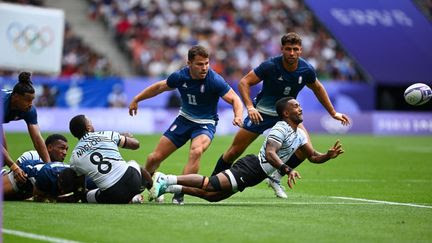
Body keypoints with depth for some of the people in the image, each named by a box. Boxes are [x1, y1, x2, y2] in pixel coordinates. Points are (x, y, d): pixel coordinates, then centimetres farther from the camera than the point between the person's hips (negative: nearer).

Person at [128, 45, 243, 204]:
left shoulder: (214, 80, -22)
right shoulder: (180, 76, -10)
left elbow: (234, 99, -21)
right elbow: (160, 87, 9)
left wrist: (238, 116, -42)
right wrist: (136, 99, 16)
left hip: (205, 124, -4)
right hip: (184, 119, 4)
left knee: (196, 151, -36)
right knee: (154, 158, 1)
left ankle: (179, 193, -29)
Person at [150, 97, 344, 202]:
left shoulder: (299, 134, 17)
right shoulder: (280, 129, -12)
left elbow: (312, 156, 23)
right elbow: (270, 153, -24)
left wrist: (328, 155, 5)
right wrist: (287, 170, -34)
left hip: (256, 175, 9)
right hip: (251, 167, -9)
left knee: (211, 195, 0)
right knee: (210, 184, -23)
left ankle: (169, 188, 1)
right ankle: (167, 181, -18)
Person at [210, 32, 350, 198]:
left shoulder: (306, 70, -13)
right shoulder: (270, 66, -24)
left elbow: (318, 88, 8)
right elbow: (244, 82, -19)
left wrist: (333, 113, 13)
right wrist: (250, 107, -33)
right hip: (261, 113, -3)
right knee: (235, 151, -3)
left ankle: (275, 178, 4)